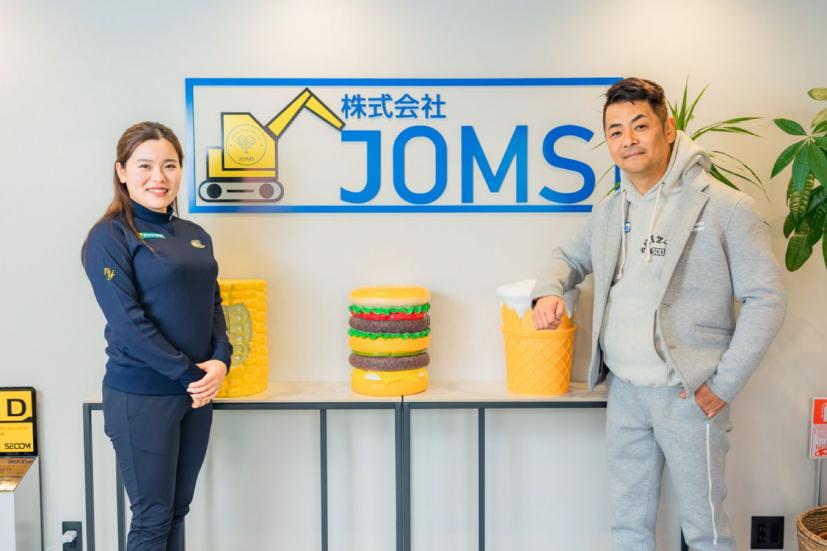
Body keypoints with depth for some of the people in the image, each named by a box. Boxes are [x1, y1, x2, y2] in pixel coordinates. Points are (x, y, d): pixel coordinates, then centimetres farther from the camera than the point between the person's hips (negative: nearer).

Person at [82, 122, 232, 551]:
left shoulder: (195, 236, 10)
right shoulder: (110, 237, -9)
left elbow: (213, 305, 11)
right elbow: (127, 321, -16)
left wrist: (219, 361, -7)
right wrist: (187, 374, -16)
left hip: (197, 392, 6)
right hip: (141, 396, -6)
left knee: (178, 511, 15)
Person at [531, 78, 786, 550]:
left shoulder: (725, 207, -9)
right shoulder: (609, 211, 9)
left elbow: (767, 300, -9)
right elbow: (571, 257, 24)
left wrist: (723, 386, -11)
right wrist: (549, 290, 0)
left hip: (689, 394, -5)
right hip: (625, 391, 6)